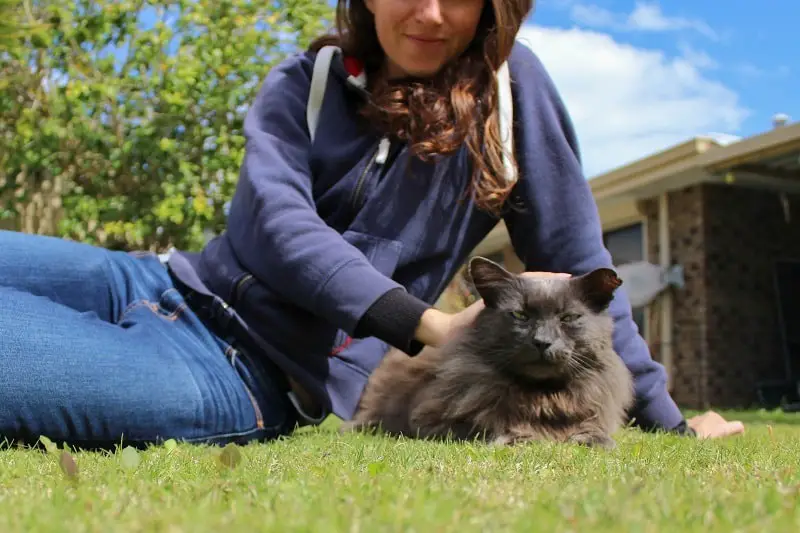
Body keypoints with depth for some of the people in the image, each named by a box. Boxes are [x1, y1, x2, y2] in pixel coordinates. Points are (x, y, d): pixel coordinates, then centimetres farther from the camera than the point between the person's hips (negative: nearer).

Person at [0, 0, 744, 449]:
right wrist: (429, 325, -23)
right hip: (177, 289, 4)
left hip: (255, 378, -4)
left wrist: (662, 418, 7)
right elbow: (273, 216, -10)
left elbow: (575, 263, 4)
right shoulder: (302, 83, 7)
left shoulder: (509, 83, 2)